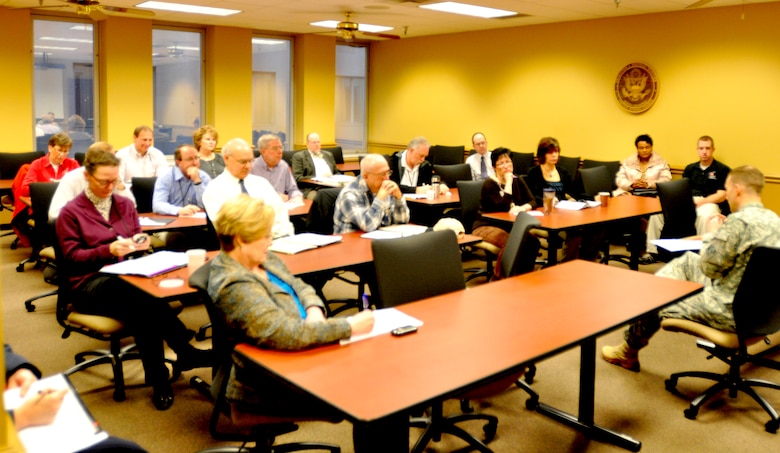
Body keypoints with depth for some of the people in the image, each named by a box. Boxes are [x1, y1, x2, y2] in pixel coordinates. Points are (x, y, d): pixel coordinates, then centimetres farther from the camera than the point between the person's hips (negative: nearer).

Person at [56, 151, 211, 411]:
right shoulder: (71, 212, 1)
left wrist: (139, 243, -6)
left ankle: (159, 380, -29)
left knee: (141, 308, -35)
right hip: (90, 284, -4)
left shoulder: (125, 205, 15)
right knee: (142, 297, -38)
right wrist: (108, 250, -19)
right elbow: (71, 257, -4)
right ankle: (185, 352, -28)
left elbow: (137, 236, 19)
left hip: (125, 277, 4)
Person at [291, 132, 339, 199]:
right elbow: (297, 178, -2)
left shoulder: (328, 155, 24)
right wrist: (317, 179, -12)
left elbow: (336, 172, 29)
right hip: (312, 189, -5)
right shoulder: (299, 156, 7)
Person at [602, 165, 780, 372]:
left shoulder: (739, 222, -26)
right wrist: (724, 232, 6)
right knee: (687, 261, 24)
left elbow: (708, 267, -19)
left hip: (730, 309, -9)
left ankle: (628, 352, 37)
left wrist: (711, 234, -4)